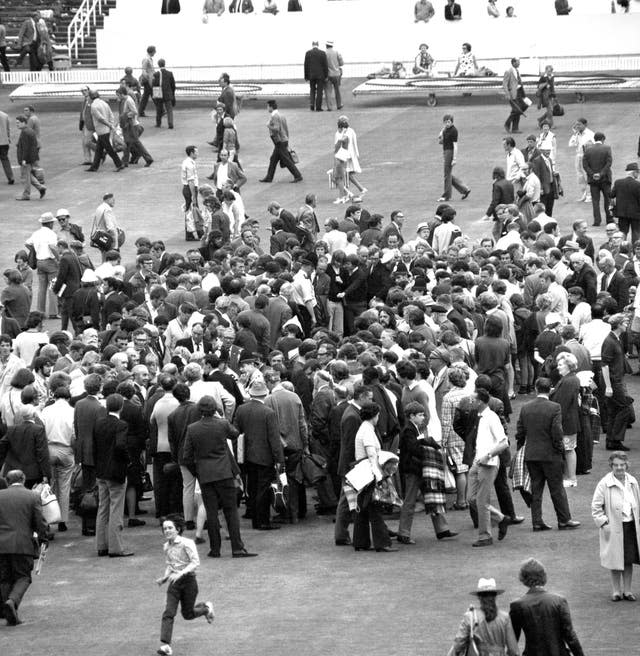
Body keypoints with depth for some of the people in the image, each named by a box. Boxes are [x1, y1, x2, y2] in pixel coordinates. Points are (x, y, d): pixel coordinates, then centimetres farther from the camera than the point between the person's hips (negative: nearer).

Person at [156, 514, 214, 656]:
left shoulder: (187, 543, -14)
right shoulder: (166, 547, 6)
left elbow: (195, 562, -18)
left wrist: (180, 573, -29)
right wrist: (164, 578, 4)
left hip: (188, 580, -4)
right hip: (174, 583, 4)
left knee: (188, 614, 9)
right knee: (168, 613, -12)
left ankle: (206, 608, 42)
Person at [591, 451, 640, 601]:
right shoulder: (604, 484, -9)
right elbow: (596, 507, -6)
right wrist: (603, 523, -13)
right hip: (613, 527, -4)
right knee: (615, 561, 4)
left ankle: (627, 590, 18)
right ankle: (616, 590, 16)